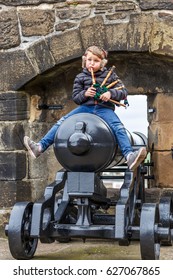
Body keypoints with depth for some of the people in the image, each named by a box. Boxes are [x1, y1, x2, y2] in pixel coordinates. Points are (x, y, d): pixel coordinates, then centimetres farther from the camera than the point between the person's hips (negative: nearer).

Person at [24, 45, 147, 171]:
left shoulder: (110, 75, 9)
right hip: (86, 107, 2)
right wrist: (84, 94, -11)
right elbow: (75, 97, 12)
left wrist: (110, 93, -16)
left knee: (119, 127, -28)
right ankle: (40, 146, -15)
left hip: (104, 109, -2)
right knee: (62, 122, -12)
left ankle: (129, 156, -40)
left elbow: (124, 92, 5)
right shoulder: (81, 77, 12)